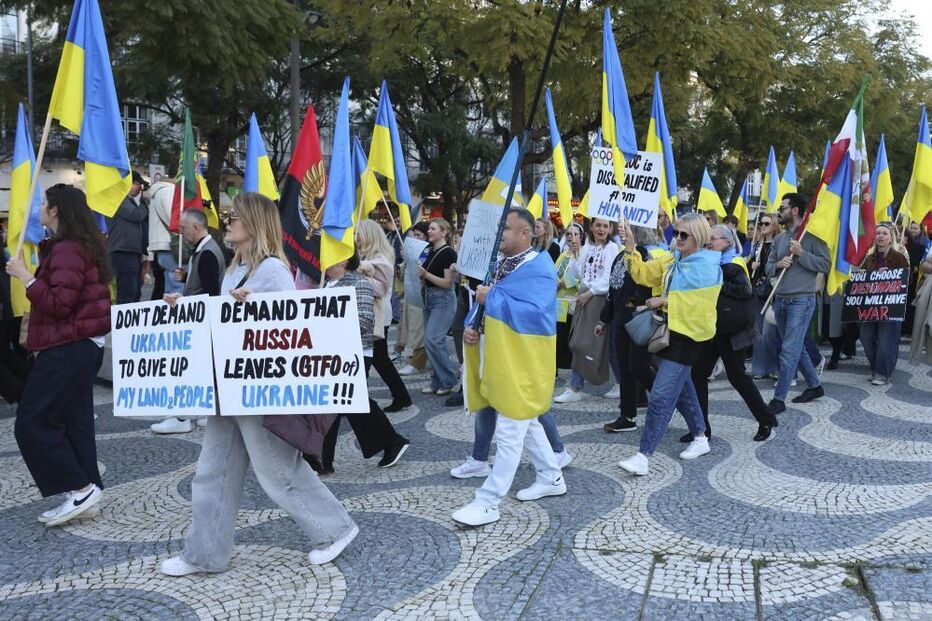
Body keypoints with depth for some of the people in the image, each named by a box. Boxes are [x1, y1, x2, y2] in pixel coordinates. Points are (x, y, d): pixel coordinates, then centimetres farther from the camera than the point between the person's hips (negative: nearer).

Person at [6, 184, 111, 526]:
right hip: (83, 346, 10)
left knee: (31, 423, -4)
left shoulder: (67, 250, -17)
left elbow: (59, 304, -21)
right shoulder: (85, 245, 15)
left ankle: (80, 488, -4)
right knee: (74, 422, 12)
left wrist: (24, 276, -17)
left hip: (67, 350, -10)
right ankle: (84, 490, 15)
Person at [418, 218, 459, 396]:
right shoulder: (430, 250, 9)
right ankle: (437, 382, 16)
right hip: (429, 297, 8)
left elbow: (448, 283, -16)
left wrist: (426, 274, -21)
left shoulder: (448, 253, -13)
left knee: (432, 339, -15)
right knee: (436, 340, 10)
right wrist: (421, 273, 2)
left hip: (443, 299, -8)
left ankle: (447, 381, -3)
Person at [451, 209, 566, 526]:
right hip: (503, 359, 10)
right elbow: (491, 307, 17)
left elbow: (533, 313, -31)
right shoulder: (503, 264, 11)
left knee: (509, 433, -4)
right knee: (526, 424, 20)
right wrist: (472, 326, -4)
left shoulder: (539, 268, -17)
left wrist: (491, 298, -23)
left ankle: (487, 503, -1)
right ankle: (552, 478, 36)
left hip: (524, 363, -10)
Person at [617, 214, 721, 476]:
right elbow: (643, 274, 9)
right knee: (681, 388, 21)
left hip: (688, 335, -9)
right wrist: (631, 248, -3)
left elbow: (698, 304, -21)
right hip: (670, 331, 9)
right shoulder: (672, 260, 11)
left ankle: (644, 456, -12)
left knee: (661, 395, -13)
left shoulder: (707, 267, -14)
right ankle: (700, 438, 39)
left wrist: (665, 301, -15)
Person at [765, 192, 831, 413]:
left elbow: (826, 265, -12)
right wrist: (778, 264, -8)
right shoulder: (779, 239, 12)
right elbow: (768, 268, 13)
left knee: (789, 350, -9)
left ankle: (779, 399, -6)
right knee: (796, 348, 16)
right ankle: (814, 385, 32)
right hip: (780, 300, 7)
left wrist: (801, 253, -19)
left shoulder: (812, 236, -7)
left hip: (801, 301, -7)